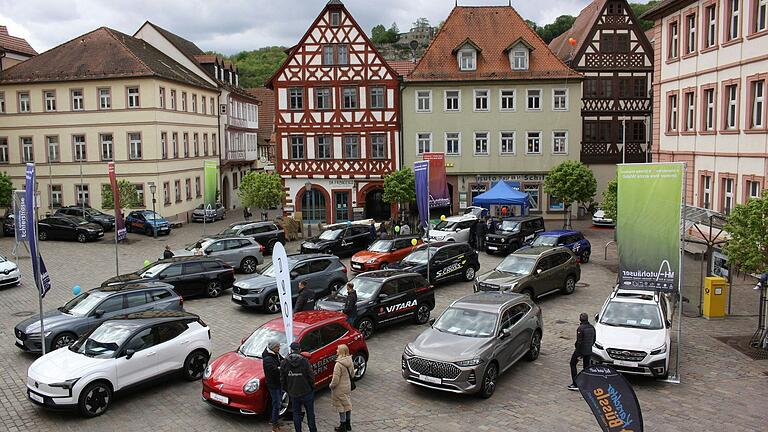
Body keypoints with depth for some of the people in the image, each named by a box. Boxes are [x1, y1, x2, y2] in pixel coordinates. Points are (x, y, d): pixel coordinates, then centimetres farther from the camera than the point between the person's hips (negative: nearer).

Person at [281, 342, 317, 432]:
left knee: (296, 414, 15)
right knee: (310, 413, 13)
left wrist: (287, 390, 14)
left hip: (293, 394, 2)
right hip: (306, 392, -2)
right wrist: (312, 388, 4)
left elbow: (282, 380, 0)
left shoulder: (284, 363, -5)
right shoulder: (304, 361, -13)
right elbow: (311, 377, -12)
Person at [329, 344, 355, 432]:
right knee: (347, 404, 19)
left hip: (340, 389, -7)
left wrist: (331, 385, -6)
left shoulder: (338, 365, -28)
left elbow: (335, 380, -24)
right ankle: (348, 424, 32)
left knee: (341, 406, 8)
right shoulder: (350, 362, -5)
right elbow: (352, 374, 9)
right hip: (348, 387, 7)